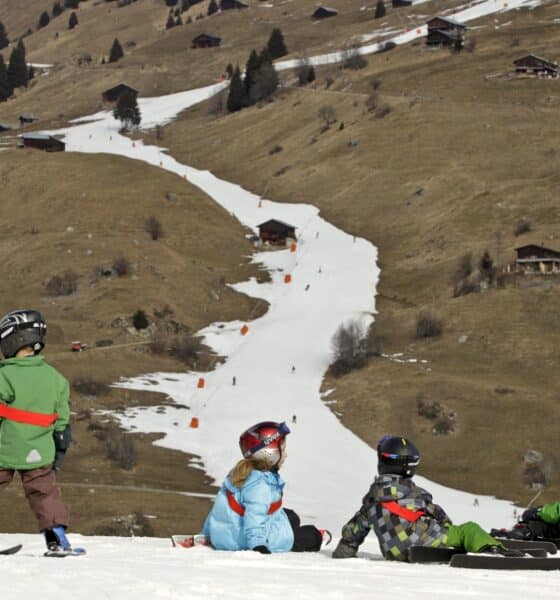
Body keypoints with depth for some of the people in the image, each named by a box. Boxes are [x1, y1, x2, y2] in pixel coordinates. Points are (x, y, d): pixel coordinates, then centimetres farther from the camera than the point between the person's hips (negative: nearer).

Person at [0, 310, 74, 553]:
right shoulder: (55, 378, 2)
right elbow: (62, 421, 8)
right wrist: (60, 451, 17)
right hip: (39, 454, 4)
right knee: (45, 493, 14)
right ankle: (57, 537, 5)